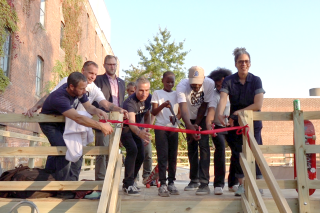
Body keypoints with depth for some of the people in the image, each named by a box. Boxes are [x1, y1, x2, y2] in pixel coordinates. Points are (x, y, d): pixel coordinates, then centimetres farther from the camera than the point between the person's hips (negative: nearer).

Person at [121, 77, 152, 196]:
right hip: (125, 128, -7)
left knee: (141, 156, 2)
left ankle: (129, 183, 20)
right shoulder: (130, 102, -34)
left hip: (137, 129, 7)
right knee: (133, 150, -28)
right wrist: (140, 133, -71)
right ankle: (128, 184, -21)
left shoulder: (148, 98, -11)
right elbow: (131, 123, -51)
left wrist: (146, 133, 2)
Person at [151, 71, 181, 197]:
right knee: (162, 156, -7)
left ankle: (171, 183, 10)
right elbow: (153, 112, -1)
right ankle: (162, 184, -5)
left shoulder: (176, 94, 13)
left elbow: (180, 112, 10)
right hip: (160, 128, -3)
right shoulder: (157, 93, 5)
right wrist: (162, 105, -20)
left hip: (173, 128, 3)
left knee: (173, 156, 3)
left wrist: (176, 118, -13)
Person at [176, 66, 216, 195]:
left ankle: (204, 182, -16)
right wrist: (190, 127, -59)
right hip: (190, 119, 1)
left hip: (203, 117, -1)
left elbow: (204, 106, -19)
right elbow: (183, 109, -44)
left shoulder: (209, 84, -28)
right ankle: (194, 180, 19)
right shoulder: (182, 86, -31)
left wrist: (196, 124, -18)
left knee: (203, 145, -16)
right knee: (191, 147, 5)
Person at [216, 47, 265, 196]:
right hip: (235, 122, 1)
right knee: (237, 152, 4)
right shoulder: (229, 81, -5)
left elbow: (258, 105, -14)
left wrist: (238, 112, -14)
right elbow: (223, 99, -22)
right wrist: (219, 113, -41)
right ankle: (241, 185, 17)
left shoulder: (256, 80, -6)